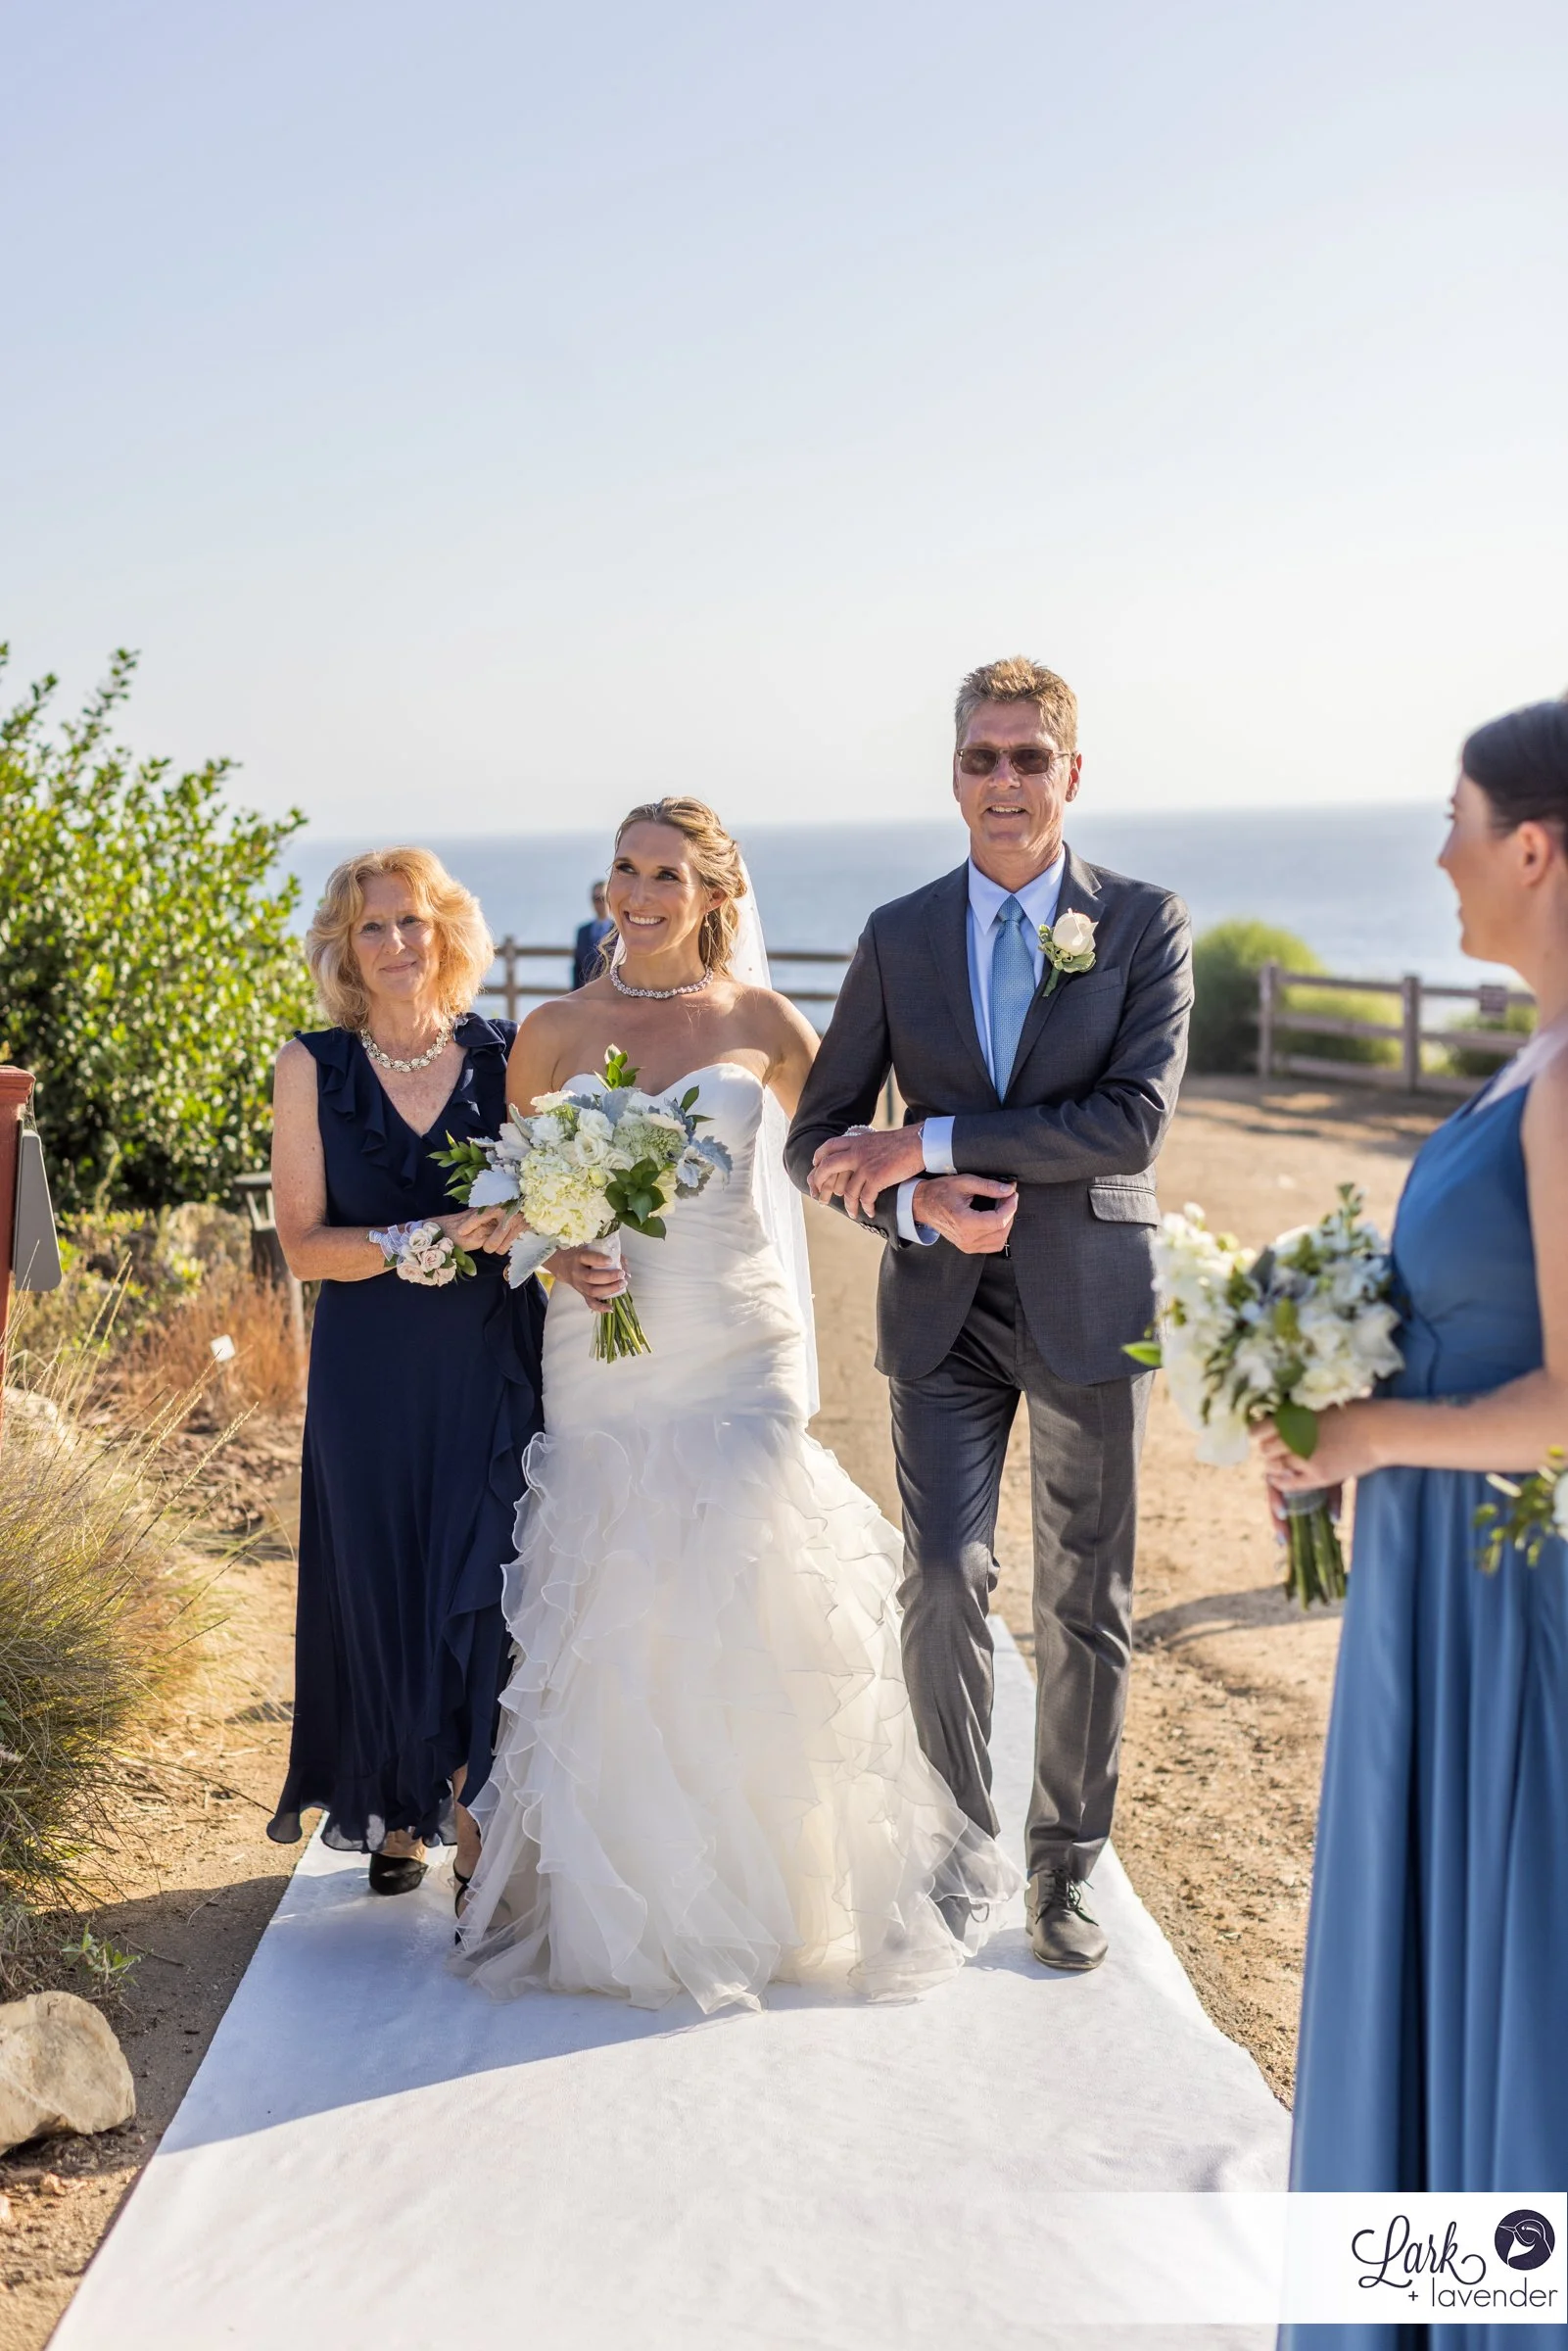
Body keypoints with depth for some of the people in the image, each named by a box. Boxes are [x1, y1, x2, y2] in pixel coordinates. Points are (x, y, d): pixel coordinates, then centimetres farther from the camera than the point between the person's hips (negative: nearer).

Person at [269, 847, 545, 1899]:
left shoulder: (508, 1054, 2)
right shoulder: (315, 1066, 0)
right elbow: (303, 1242, -4)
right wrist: (422, 1246, -19)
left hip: (495, 1366, 0)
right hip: (371, 1373, 0)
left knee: (488, 1585, -2)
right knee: (380, 1583, 8)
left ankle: (475, 1817, 13)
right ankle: (397, 1816, 26)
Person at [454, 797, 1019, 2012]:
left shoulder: (762, 1022, 3)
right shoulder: (554, 1031, 6)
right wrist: (557, 1257, -9)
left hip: (739, 1356, -1)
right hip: (601, 1360, 1)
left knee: (747, 1622, -4)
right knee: (610, 1631, 1)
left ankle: (773, 1892, 14)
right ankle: (626, 1901, 16)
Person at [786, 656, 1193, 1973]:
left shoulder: (1146, 925, -2)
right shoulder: (897, 938, 4)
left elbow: (1135, 1121, -16)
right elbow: (821, 1142, 6)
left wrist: (930, 1141, -18)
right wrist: (918, 1206, -14)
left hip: (1091, 1304, -1)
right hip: (945, 1307, 1)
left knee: (1086, 1601, 7)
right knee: (943, 1577, -8)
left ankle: (1065, 1865, 24)